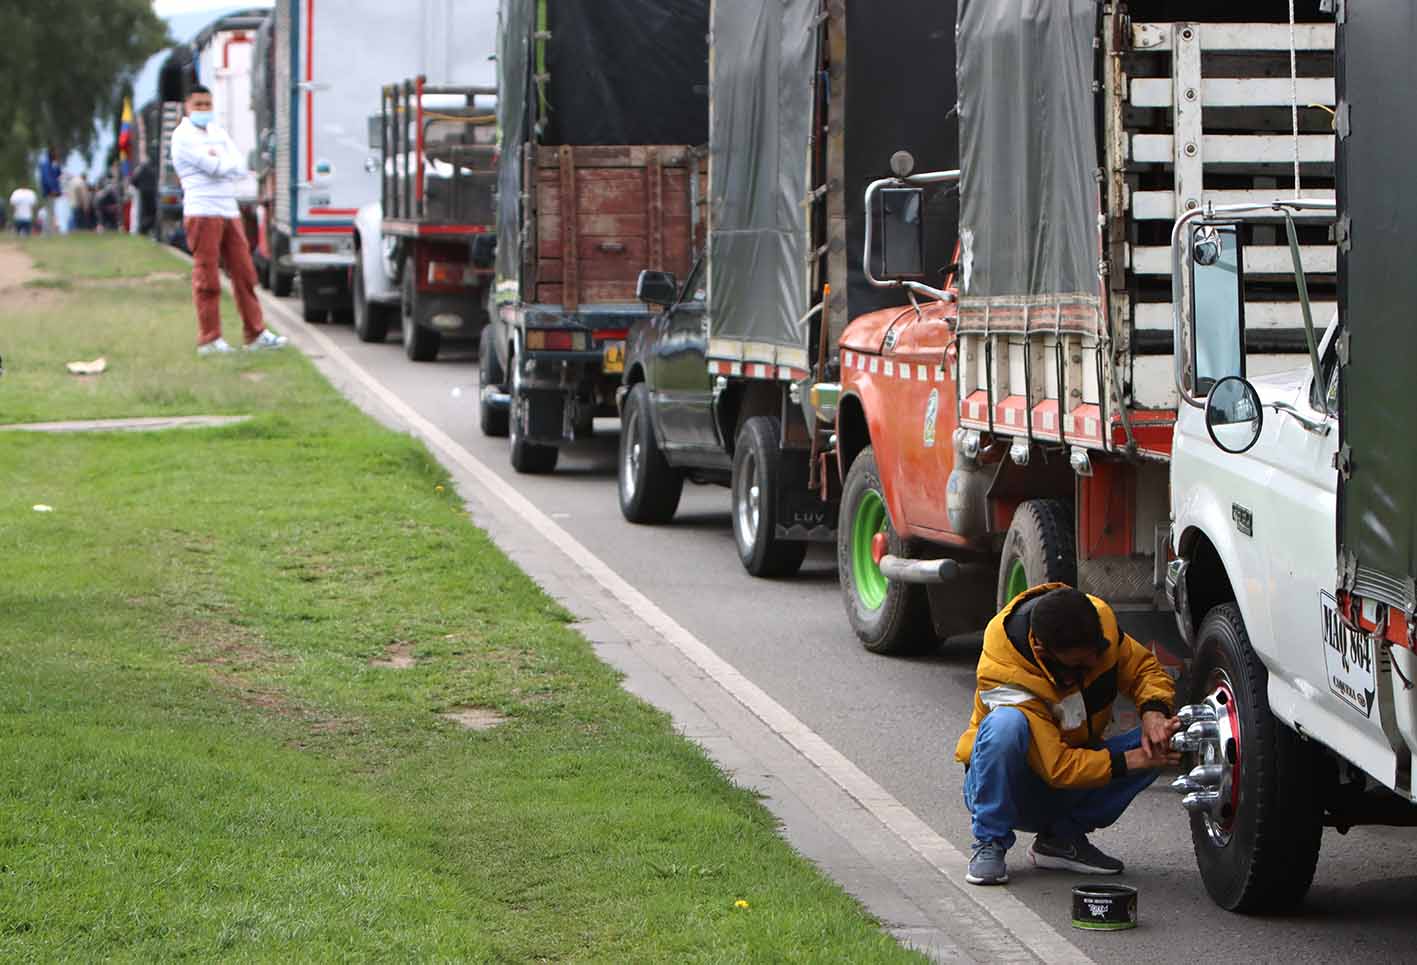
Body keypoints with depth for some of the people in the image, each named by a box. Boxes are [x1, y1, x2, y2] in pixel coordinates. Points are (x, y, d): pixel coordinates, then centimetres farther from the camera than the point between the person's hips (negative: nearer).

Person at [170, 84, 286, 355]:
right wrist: (225, 162, 2)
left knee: (244, 272, 7)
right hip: (202, 212, -7)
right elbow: (213, 167, -15)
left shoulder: (218, 132, 18)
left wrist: (218, 162, -9)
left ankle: (255, 333, 12)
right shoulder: (183, 136, -4)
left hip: (229, 212, 7)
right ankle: (209, 339, 0)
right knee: (207, 278, -4)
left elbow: (240, 167, 5)